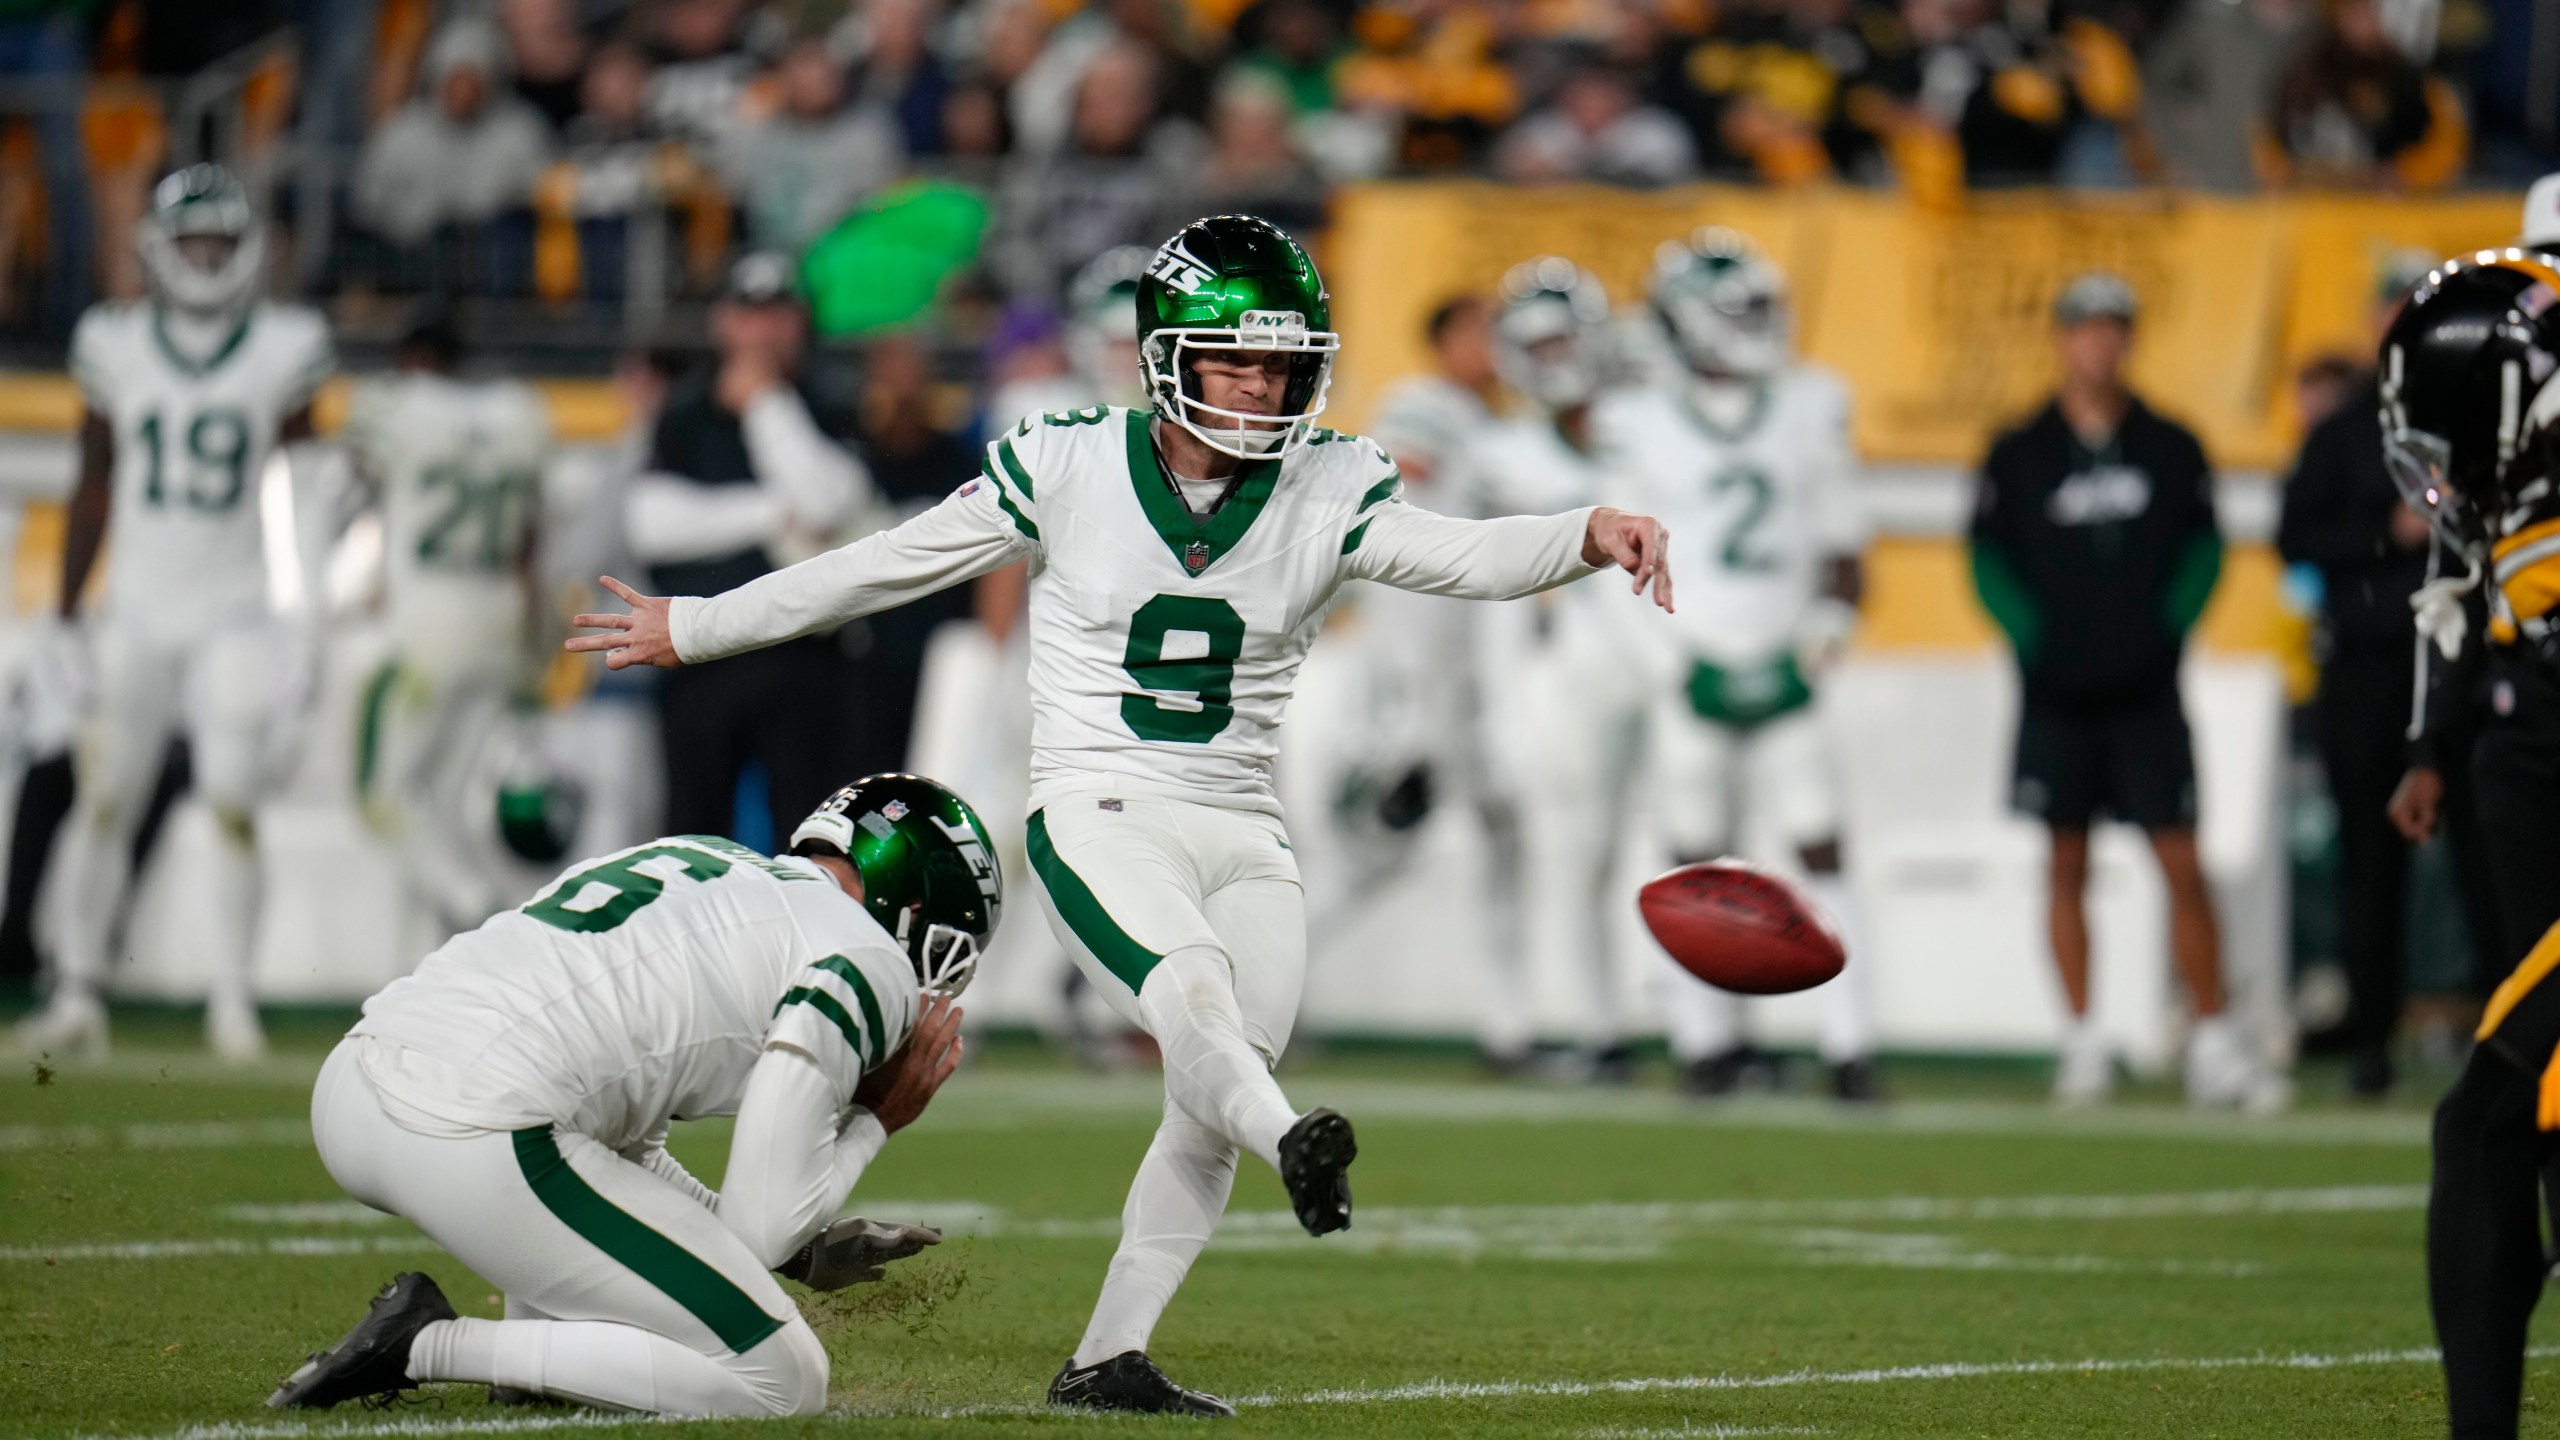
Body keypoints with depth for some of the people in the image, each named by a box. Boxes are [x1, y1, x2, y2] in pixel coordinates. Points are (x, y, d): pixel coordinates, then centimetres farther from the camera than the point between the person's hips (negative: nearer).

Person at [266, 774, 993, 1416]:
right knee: (783, 1382, 0)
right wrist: (872, 1121, 18)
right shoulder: (864, 962, 3)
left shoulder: (694, 856, 28)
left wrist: (803, 1248, 33)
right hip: (475, 1146, -9)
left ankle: (530, 1362, 18)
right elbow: (757, 1232, 1)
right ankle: (430, 1346, -5)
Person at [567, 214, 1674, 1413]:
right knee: (1191, 991, -31)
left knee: (1210, 1110, -4)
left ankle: (1106, 1358, 4)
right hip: (1099, 818, -4)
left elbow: (1465, 556, -11)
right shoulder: (1068, 468, -1)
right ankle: (1294, 1146, -59)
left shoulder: (1327, 491, 4)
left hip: (1244, 838, 4)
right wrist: (694, 631, 15)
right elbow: (888, 566, 9)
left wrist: (1587, 537, -32)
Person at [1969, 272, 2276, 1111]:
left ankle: (2213, 1044, -2)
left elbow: (2202, 551, 7)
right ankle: (2083, 1044, 12)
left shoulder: (2171, 450, 5)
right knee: (2067, 868, 5)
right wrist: (2034, 641, -8)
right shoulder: (2019, 456, 3)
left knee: (2183, 868, -5)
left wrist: (2168, 629, -7)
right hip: (2058, 695, 0)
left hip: (2148, 694, 0)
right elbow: (1990, 560, 4)